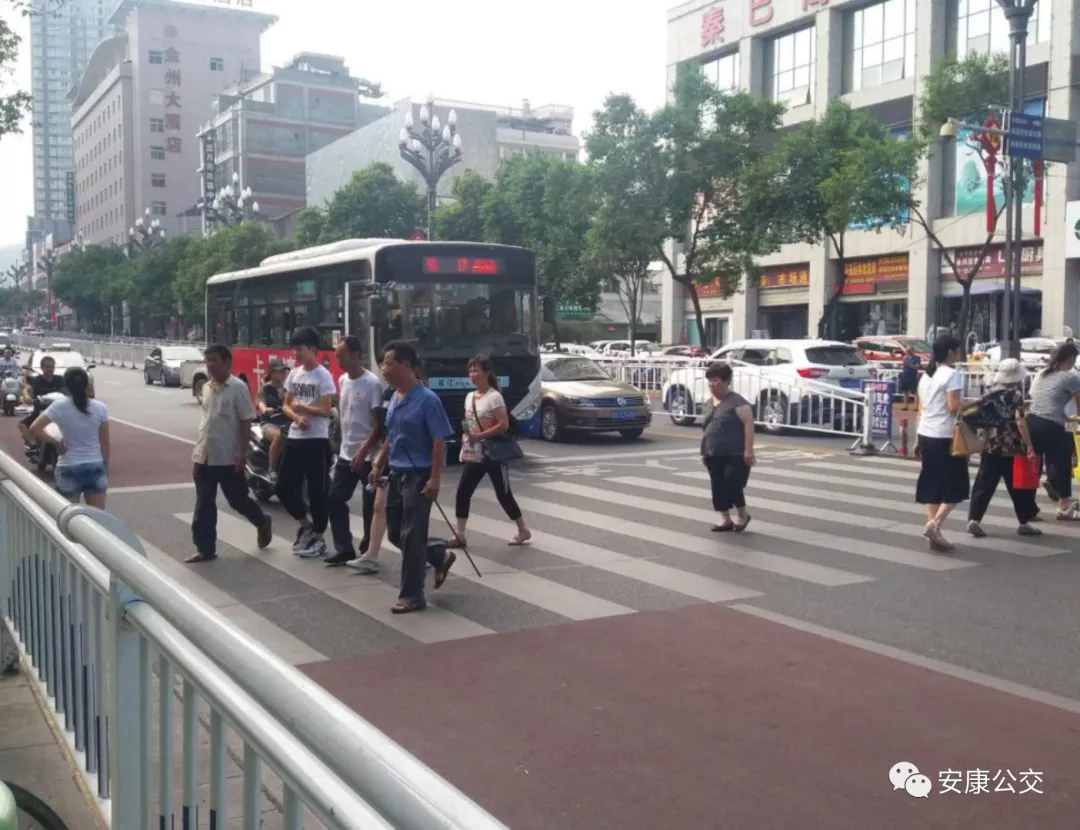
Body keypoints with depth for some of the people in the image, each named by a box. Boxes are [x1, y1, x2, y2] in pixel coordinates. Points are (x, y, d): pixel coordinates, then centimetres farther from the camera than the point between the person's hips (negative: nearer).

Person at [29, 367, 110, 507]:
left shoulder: (59, 407, -9)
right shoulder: (100, 408, -4)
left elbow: (34, 429, -16)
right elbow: (105, 442, 0)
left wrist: (56, 442, -3)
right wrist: (106, 467, 12)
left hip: (69, 469, -2)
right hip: (95, 467, 2)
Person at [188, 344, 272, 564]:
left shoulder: (238, 388, -11)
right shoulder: (207, 388, 10)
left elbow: (246, 423, -12)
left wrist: (242, 453, -17)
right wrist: (199, 450, 18)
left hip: (229, 457, -6)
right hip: (204, 456, 6)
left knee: (238, 500, 6)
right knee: (204, 505, 5)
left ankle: (263, 523, 33)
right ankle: (205, 548, 11)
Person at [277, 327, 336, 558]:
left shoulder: (323, 376, -11)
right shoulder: (294, 374, 10)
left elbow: (325, 410, -17)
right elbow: (286, 406, 13)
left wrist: (298, 406, -7)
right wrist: (297, 417, -9)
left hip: (316, 441, -7)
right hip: (294, 438, 7)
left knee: (317, 491, 0)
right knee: (284, 487, 8)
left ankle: (318, 538, 11)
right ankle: (306, 525, 27)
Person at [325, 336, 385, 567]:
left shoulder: (372, 383, -14)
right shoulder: (342, 381, 9)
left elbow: (378, 424, -16)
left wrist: (363, 452, -21)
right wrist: (346, 446, 16)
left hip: (367, 456, -7)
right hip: (346, 454, 7)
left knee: (370, 505, 3)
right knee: (335, 500, 4)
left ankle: (368, 551, 16)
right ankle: (344, 549, 11)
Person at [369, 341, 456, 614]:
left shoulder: (427, 400, -16)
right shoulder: (394, 399, 8)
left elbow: (439, 442, -17)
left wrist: (434, 479, -21)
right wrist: (379, 466, 19)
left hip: (418, 476, -8)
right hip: (397, 475, 8)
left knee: (411, 536, -3)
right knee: (395, 533, 14)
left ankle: (412, 596, 9)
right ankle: (441, 557, 33)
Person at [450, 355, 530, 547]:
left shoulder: (494, 397, -13)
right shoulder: (469, 397, 10)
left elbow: (504, 424, -21)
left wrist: (480, 435, -23)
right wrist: (466, 438, 6)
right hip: (473, 455, 7)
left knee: (503, 494, 1)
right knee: (463, 492, -1)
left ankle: (523, 531, 17)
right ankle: (460, 535, 4)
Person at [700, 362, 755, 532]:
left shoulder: (736, 401, -10)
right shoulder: (711, 403, 15)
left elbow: (748, 424, -15)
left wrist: (748, 450, -20)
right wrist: (704, 451, 19)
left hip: (735, 456, -8)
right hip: (715, 456, 8)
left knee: (731, 487, -10)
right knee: (718, 489, 7)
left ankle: (742, 515, 12)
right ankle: (726, 520, 17)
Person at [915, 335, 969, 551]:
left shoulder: (926, 375, 15)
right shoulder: (952, 375, -10)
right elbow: (953, 408, -18)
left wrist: (917, 439, 17)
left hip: (926, 435, 8)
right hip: (945, 437, -8)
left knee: (933, 485, 10)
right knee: (955, 485, 2)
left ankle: (932, 525, 9)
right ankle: (934, 523, -11)